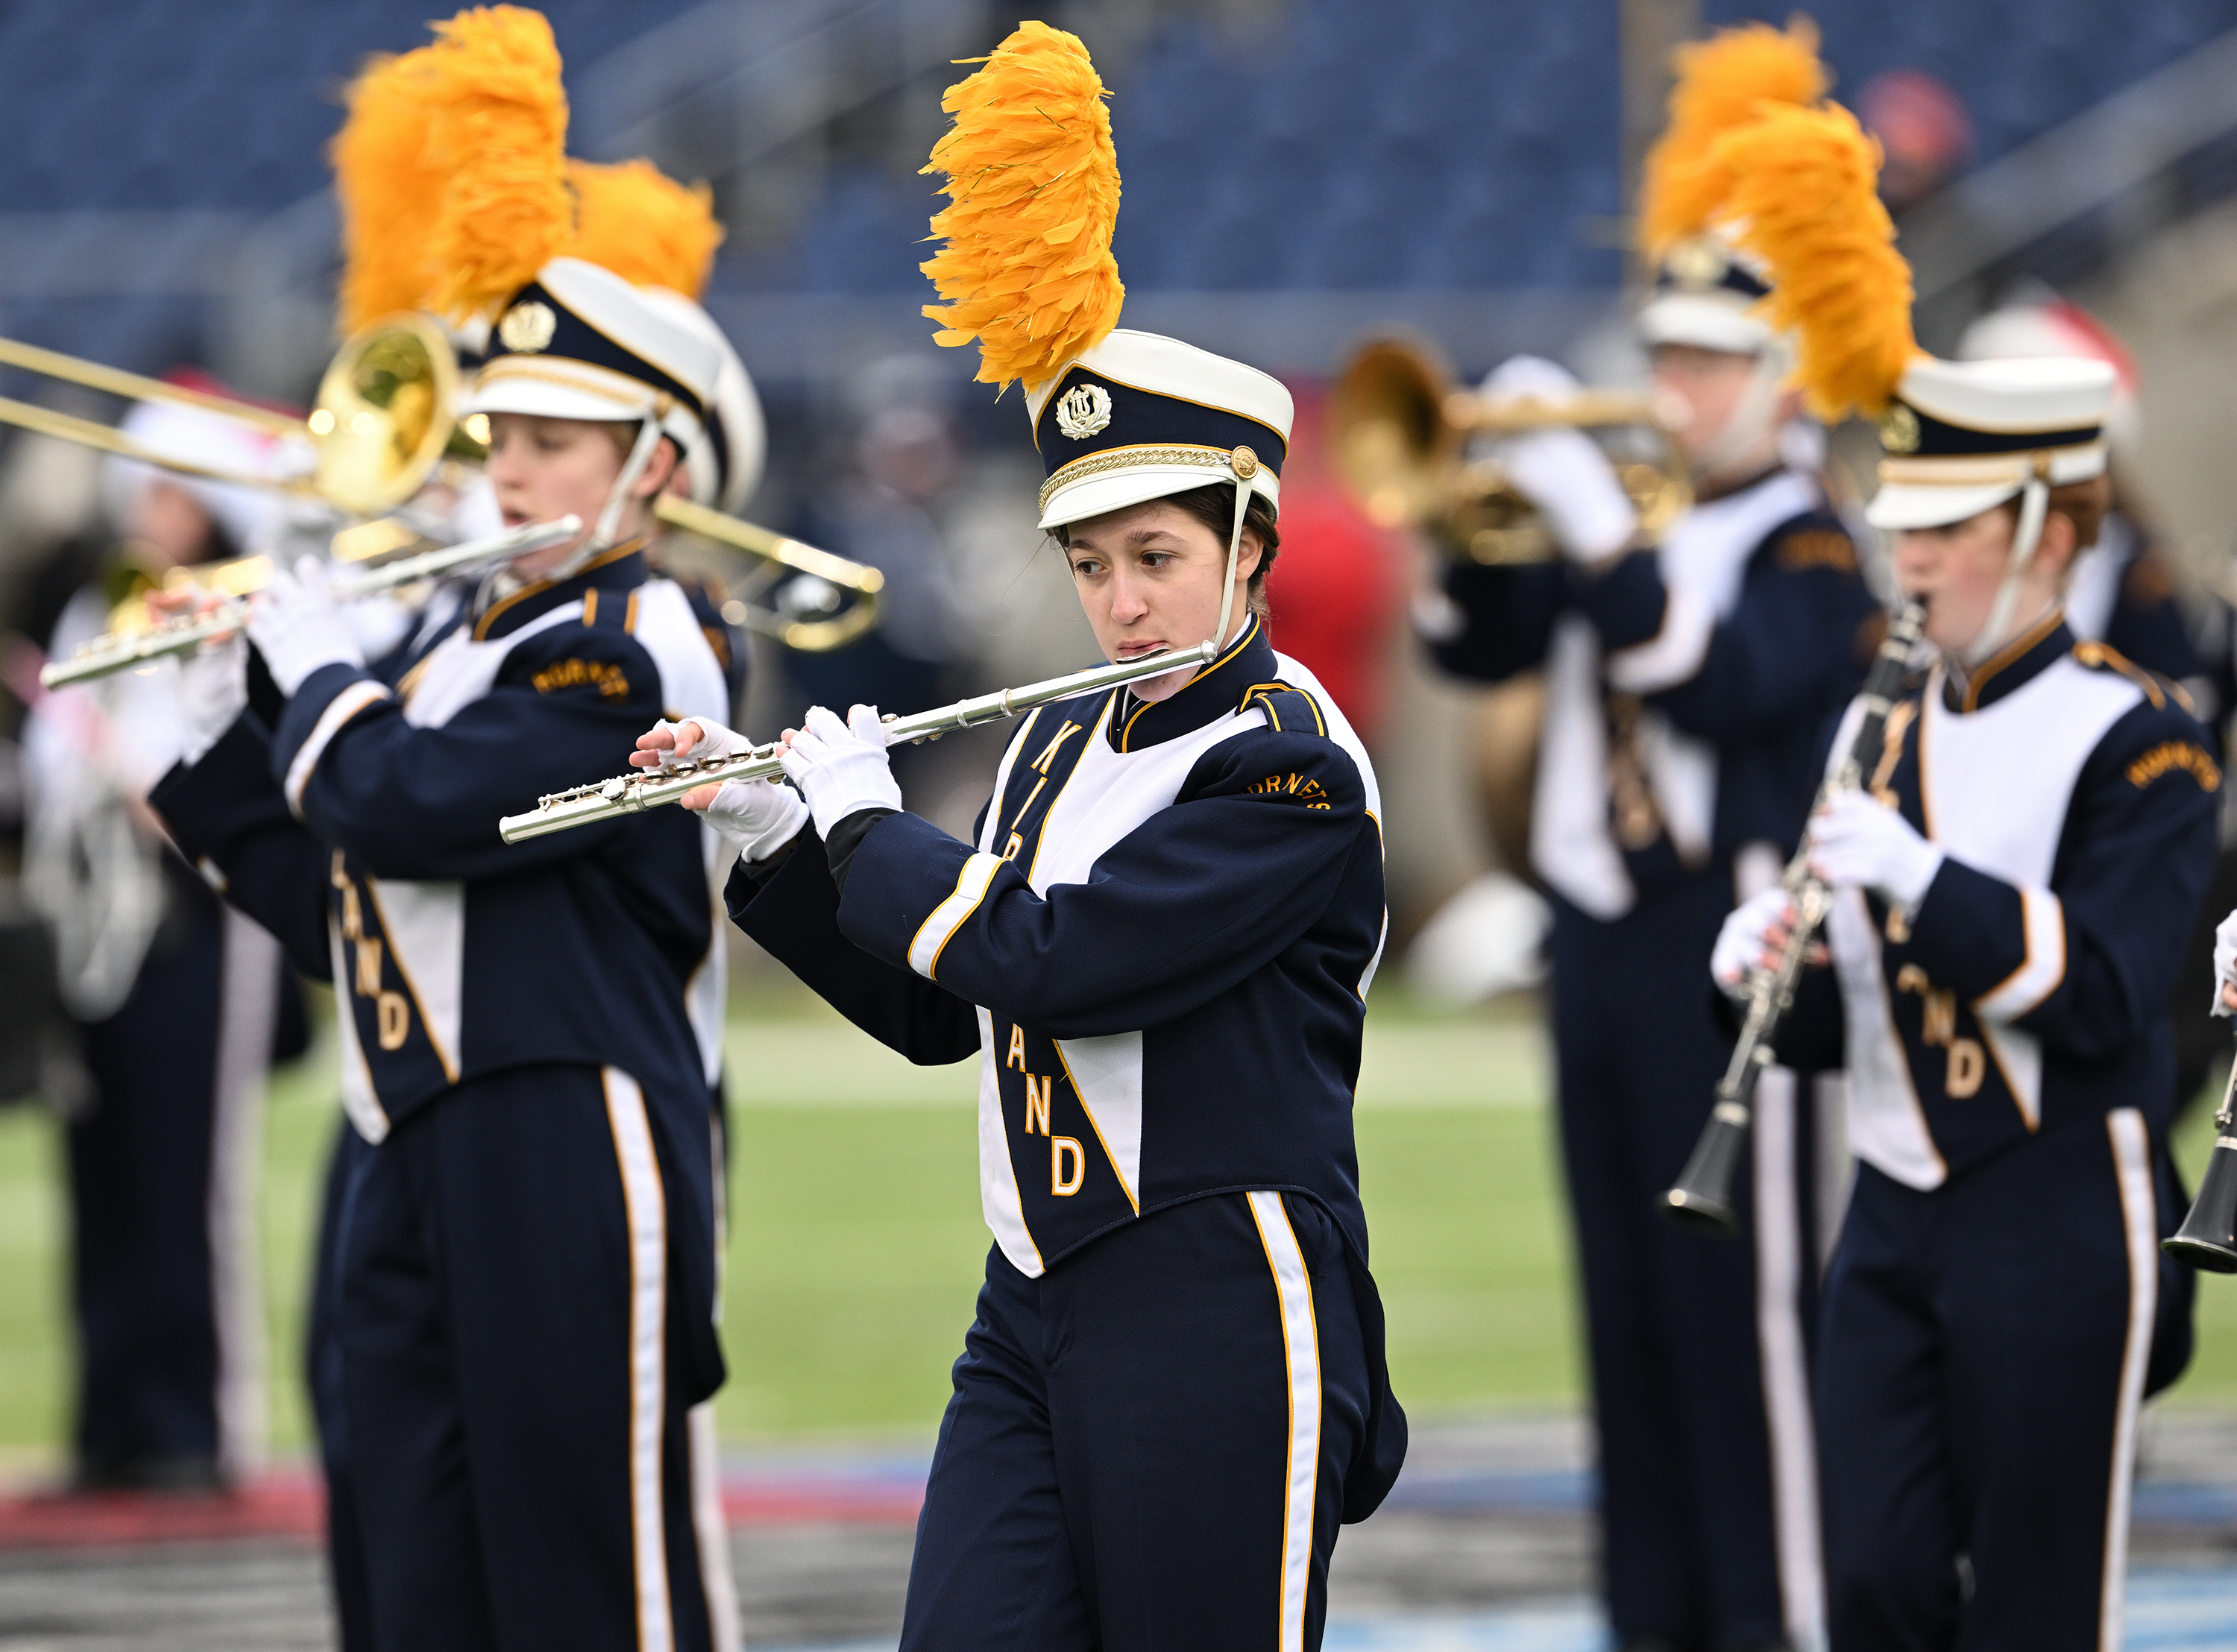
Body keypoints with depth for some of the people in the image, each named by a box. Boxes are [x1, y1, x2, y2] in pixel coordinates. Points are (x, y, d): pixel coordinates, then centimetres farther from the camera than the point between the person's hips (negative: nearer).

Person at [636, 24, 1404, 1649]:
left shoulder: (1291, 771, -12)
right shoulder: (1061, 745, 15)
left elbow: (1042, 961, -20)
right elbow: (935, 1010, 23)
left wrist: (866, 822, -5)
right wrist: (777, 842, 11)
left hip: (1215, 1322, -7)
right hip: (1034, 1317, 7)